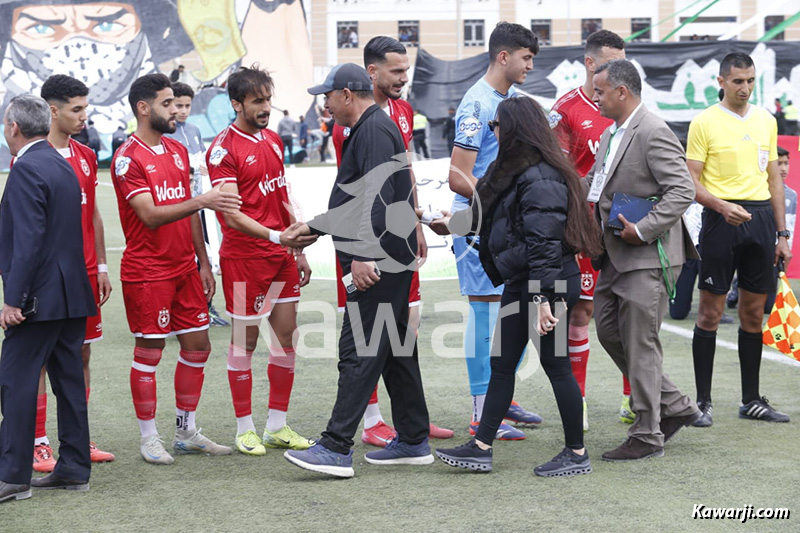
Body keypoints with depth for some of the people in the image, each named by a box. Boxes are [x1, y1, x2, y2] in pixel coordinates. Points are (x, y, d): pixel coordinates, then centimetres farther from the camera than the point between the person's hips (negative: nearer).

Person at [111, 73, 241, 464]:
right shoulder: (128, 159, -12)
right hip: (148, 273, -8)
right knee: (148, 353, 0)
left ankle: (187, 432, 20)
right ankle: (149, 439, 9)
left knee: (197, 346, 9)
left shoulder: (178, 151, 13)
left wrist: (203, 263, 16)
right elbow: (151, 216, -21)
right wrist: (200, 201, -31)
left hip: (185, 268, 8)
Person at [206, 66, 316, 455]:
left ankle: (277, 426, 17)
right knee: (245, 340, 1)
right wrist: (276, 237, -28)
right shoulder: (223, 149, -11)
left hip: (281, 258, 7)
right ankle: (244, 429, 10)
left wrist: (299, 251, 18)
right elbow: (233, 215, -18)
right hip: (244, 258, -7)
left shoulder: (274, 141, 13)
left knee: (287, 335, 8)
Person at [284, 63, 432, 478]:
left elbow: (378, 198, -24)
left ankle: (336, 448, -13)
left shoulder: (374, 131, -13)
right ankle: (413, 441, 19)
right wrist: (313, 226, 30)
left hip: (378, 261, -11)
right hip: (387, 263, 11)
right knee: (396, 350, 13)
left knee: (359, 353, -11)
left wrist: (363, 255, -27)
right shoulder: (369, 130, 20)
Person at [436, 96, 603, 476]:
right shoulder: (514, 170, 13)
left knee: (555, 365, -1)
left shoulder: (539, 178, -19)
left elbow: (544, 242, -24)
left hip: (545, 285, -11)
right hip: (518, 283, 11)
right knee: (501, 364, 11)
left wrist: (542, 298, -27)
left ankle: (577, 454, 10)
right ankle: (481, 448, 16)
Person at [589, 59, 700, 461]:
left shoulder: (653, 134, -16)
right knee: (609, 331, 13)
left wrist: (643, 230, -23)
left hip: (647, 256, -10)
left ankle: (647, 436, 7)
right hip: (616, 255, 10)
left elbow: (682, 191, -21)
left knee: (639, 342, -4)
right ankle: (674, 406, 24)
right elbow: (594, 182, 26)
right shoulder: (611, 135, 14)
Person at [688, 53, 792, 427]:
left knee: (754, 313, 9)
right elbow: (692, 181, -6)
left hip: (761, 219, 5)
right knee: (710, 312, -3)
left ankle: (751, 400, 16)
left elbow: (774, 178, 16)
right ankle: (703, 401, 4)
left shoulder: (766, 121, 12)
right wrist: (721, 206, -24)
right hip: (722, 218, -5)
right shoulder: (704, 122, -3)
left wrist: (781, 233, 12)